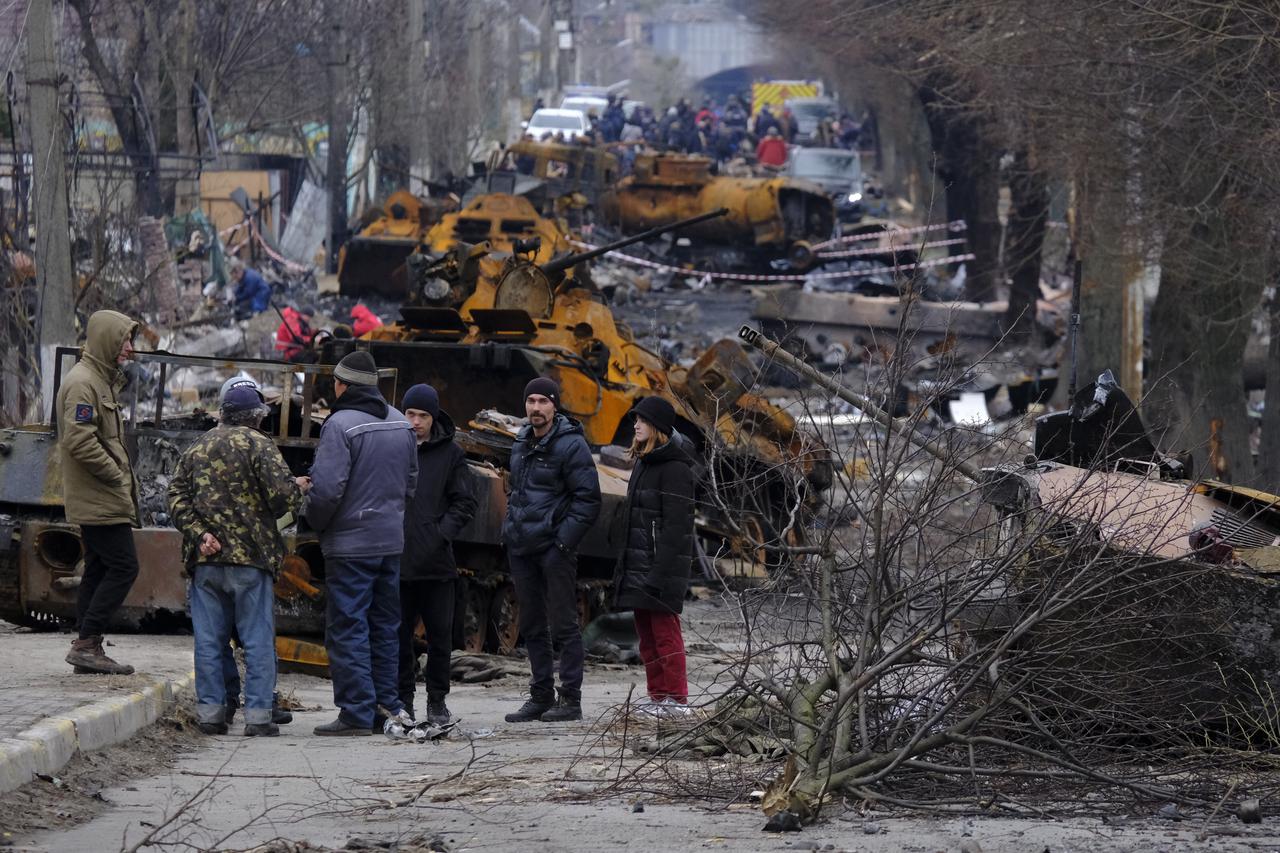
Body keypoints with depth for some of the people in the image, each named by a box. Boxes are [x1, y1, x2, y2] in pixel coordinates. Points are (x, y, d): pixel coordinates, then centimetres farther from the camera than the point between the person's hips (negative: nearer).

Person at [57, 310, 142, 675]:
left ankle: (87, 648, 12)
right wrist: (117, 476, -16)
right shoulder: (83, 382, -15)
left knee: (99, 570, 11)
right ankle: (87, 643, -10)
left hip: (94, 498, 10)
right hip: (101, 500, -10)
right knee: (124, 566, -11)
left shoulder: (101, 380, 18)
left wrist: (123, 479, 12)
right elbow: (79, 441, -24)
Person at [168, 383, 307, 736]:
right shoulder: (259, 446, -4)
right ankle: (258, 716, -2)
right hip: (250, 559, -4)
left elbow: (177, 499, 5)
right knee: (258, 640, 1)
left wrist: (199, 534, -2)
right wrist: (297, 488, 8)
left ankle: (210, 712, 6)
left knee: (209, 640, 8)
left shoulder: (196, 449, 13)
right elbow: (282, 495, -14)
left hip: (205, 560, 4)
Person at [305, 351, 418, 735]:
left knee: (347, 629, -3)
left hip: (350, 544, -7)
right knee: (385, 625, 16)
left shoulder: (341, 425, -16)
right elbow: (411, 482, 16)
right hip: (392, 540, 7)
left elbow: (327, 488, -21)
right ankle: (387, 702, 21)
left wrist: (313, 519, -3)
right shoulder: (400, 423, 9)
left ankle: (357, 713, -5)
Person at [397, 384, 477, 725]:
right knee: (399, 634, 3)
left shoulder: (450, 453, 4)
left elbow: (464, 504, 5)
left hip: (436, 560, 0)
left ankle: (437, 701, 13)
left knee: (440, 633, 3)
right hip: (397, 559, 0)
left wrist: (442, 533, -9)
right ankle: (403, 700, 10)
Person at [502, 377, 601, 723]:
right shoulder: (521, 444, 14)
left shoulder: (571, 445, -11)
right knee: (532, 626, 11)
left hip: (554, 548, -8)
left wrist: (564, 539, -17)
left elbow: (588, 498, -12)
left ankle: (570, 698, -1)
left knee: (563, 624, -4)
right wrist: (509, 527, 14)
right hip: (521, 548, 8)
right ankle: (541, 696, 17)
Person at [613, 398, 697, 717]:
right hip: (638, 565, 10)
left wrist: (661, 570, -23)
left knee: (665, 631, -9)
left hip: (662, 562, -10)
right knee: (646, 633, 9)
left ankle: (677, 699, -7)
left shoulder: (674, 468, -12)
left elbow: (676, 523, -18)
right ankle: (658, 698, 13)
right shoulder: (644, 463, 17)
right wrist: (624, 563, 20)